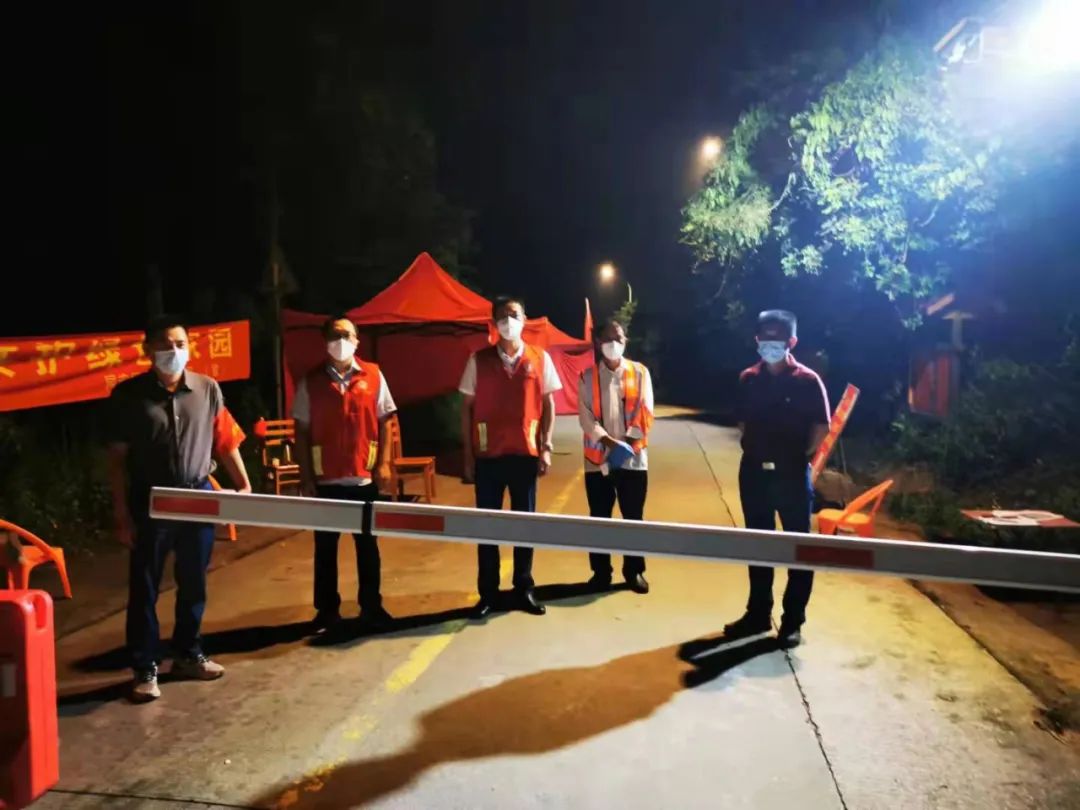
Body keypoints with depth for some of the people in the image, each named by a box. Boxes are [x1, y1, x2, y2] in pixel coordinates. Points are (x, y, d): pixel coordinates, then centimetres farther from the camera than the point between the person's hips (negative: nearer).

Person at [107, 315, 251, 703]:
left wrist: (244, 484, 2)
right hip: (151, 503, -2)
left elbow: (226, 442, 7)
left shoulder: (207, 389, 1)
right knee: (144, 588, 6)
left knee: (194, 584, 14)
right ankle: (145, 669, 19)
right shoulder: (129, 394, -5)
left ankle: (189, 655, 31)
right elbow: (117, 458, -4)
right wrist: (121, 512, -7)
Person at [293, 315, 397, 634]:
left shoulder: (373, 375, 1)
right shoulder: (311, 382, 1)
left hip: (365, 477, 0)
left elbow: (385, 422, 3)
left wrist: (383, 463, -4)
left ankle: (371, 606, 22)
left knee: (368, 545, 10)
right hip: (326, 480, 0)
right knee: (325, 546, 10)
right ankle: (327, 609, 23)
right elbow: (302, 432, 1)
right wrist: (305, 476, -2)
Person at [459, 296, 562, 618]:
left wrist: (546, 448, -3)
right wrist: (468, 455, -1)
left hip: (526, 454, 1)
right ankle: (488, 594, 16)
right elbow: (467, 408, 3)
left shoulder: (540, 359, 3)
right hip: (488, 455, 0)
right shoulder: (478, 360, 2)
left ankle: (524, 590, 22)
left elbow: (548, 405, 6)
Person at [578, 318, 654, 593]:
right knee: (599, 518, 7)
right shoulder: (587, 377, 4)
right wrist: (610, 442, -16)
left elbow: (645, 412, -1)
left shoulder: (640, 372, 5)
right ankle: (601, 572, 18)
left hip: (633, 458, 0)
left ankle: (634, 571, 19)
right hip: (598, 458, 0)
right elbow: (585, 416, -3)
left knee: (633, 517, 6)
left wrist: (627, 443, -13)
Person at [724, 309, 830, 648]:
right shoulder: (748, 379, 4)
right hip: (754, 472, 4)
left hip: (792, 474, -4)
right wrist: (752, 451, 4)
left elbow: (822, 426, -2)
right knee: (758, 544, 13)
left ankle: (792, 621, 15)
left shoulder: (807, 381, -7)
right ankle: (758, 613, 25)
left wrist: (801, 456, -6)